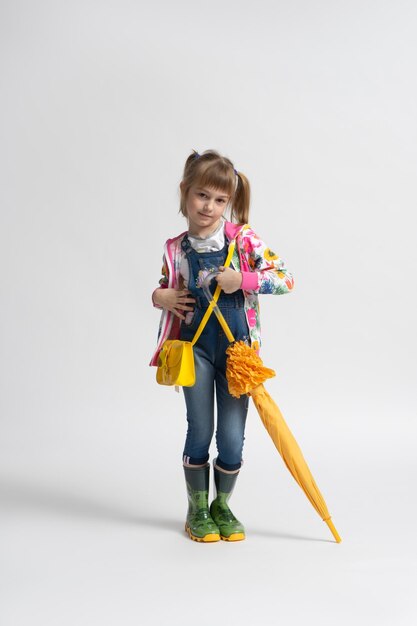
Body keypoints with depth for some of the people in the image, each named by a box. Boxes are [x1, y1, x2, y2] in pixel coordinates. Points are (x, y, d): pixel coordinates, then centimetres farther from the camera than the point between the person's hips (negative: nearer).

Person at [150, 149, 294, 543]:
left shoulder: (243, 238, -7)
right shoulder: (176, 249, -1)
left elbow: (286, 278, -9)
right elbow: (166, 290, 16)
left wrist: (243, 279, -20)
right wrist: (159, 297, -7)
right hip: (195, 347, 1)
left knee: (232, 438, 5)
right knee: (200, 432, 8)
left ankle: (222, 506, 29)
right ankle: (197, 510, 27)